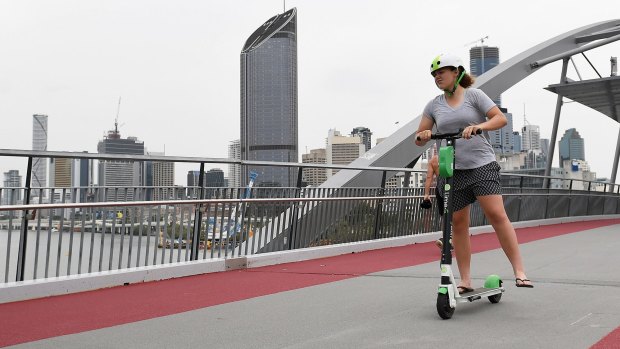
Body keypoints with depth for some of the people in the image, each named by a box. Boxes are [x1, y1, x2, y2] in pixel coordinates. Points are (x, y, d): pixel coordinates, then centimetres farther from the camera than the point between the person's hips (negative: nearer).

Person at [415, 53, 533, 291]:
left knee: (497, 215, -13)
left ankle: (519, 272, -8)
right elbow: (419, 139, 10)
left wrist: (478, 126, -23)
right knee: (458, 224, 3)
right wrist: (422, 136, -14)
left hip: (482, 165, -3)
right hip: (451, 170, 3)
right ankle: (465, 281, 10)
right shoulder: (434, 105, 10)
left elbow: (500, 118, -5)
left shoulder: (473, 95, 2)